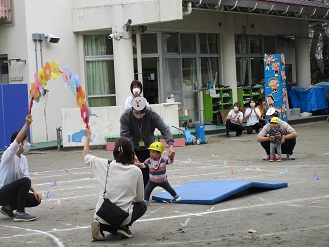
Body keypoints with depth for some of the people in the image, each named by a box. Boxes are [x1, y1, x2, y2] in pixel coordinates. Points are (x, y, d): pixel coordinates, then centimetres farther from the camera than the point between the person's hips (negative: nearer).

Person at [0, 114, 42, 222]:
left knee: (36, 200, -6)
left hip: (13, 192, 8)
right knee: (25, 181, -30)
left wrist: (34, 191, -12)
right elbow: (16, 141, -34)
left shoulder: (23, 159, 9)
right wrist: (27, 124, -43)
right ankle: (20, 214, -19)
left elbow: (26, 177, 5)